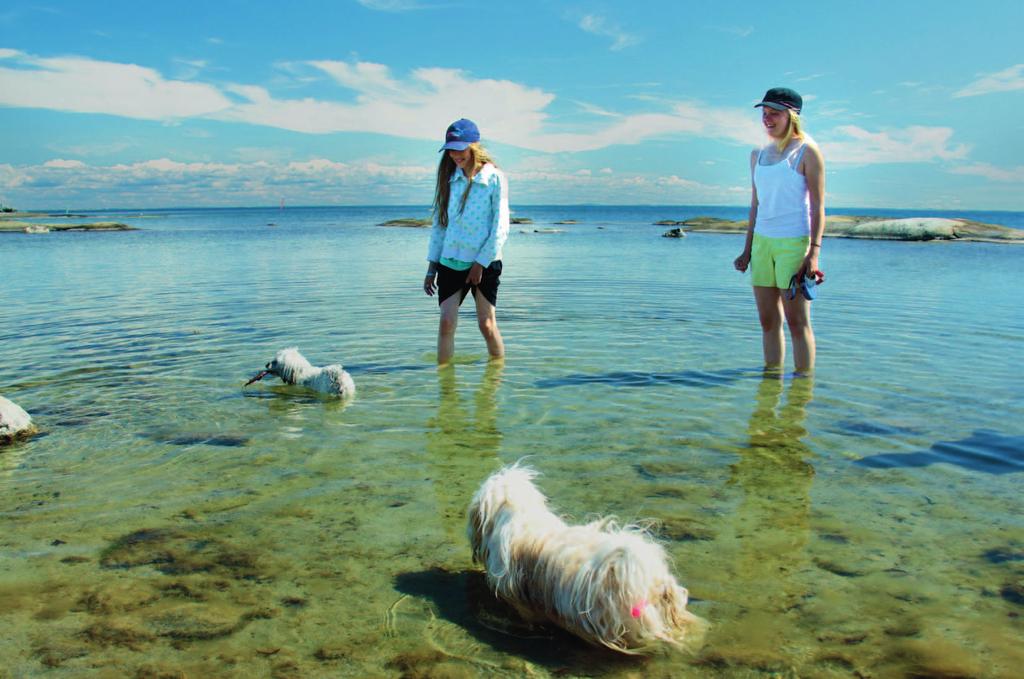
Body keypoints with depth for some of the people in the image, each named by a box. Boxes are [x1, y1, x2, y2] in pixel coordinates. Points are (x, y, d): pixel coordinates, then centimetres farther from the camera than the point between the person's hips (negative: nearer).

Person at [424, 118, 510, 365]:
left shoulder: (494, 178, -5)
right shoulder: (449, 178, 8)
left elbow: (500, 227, -8)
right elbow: (439, 223, 13)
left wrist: (481, 264, -11)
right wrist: (432, 267, 10)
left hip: (484, 263, -4)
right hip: (450, 262, 4)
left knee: (487, 324, 0)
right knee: (446, 322, -4)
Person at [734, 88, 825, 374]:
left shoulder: (807, 151, -3)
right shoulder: (758, 155, 15)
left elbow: (818, 206, -7)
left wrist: (814, 252, -16)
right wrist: (748, 250, 16)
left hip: (794, 242, -6)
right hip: (762, 242, 6)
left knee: (797, 321, -4)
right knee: (768, 322, 8)